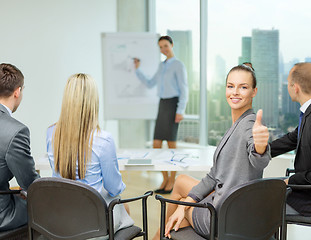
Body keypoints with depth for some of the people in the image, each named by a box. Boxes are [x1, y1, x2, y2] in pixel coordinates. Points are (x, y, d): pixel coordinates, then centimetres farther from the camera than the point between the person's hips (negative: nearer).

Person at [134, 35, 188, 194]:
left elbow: (184, 90, -10)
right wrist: (137, 69, 15)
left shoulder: (178, 65, -5)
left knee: (171, 144, -4)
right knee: (156, 145, 2)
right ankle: (165, 179, 14)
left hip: (173, 104, -7)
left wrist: (181, 111, -18)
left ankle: (172, 181, 7)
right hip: (162, 105, 7)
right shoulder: (162, 66, 19)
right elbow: (150, 84, 22)